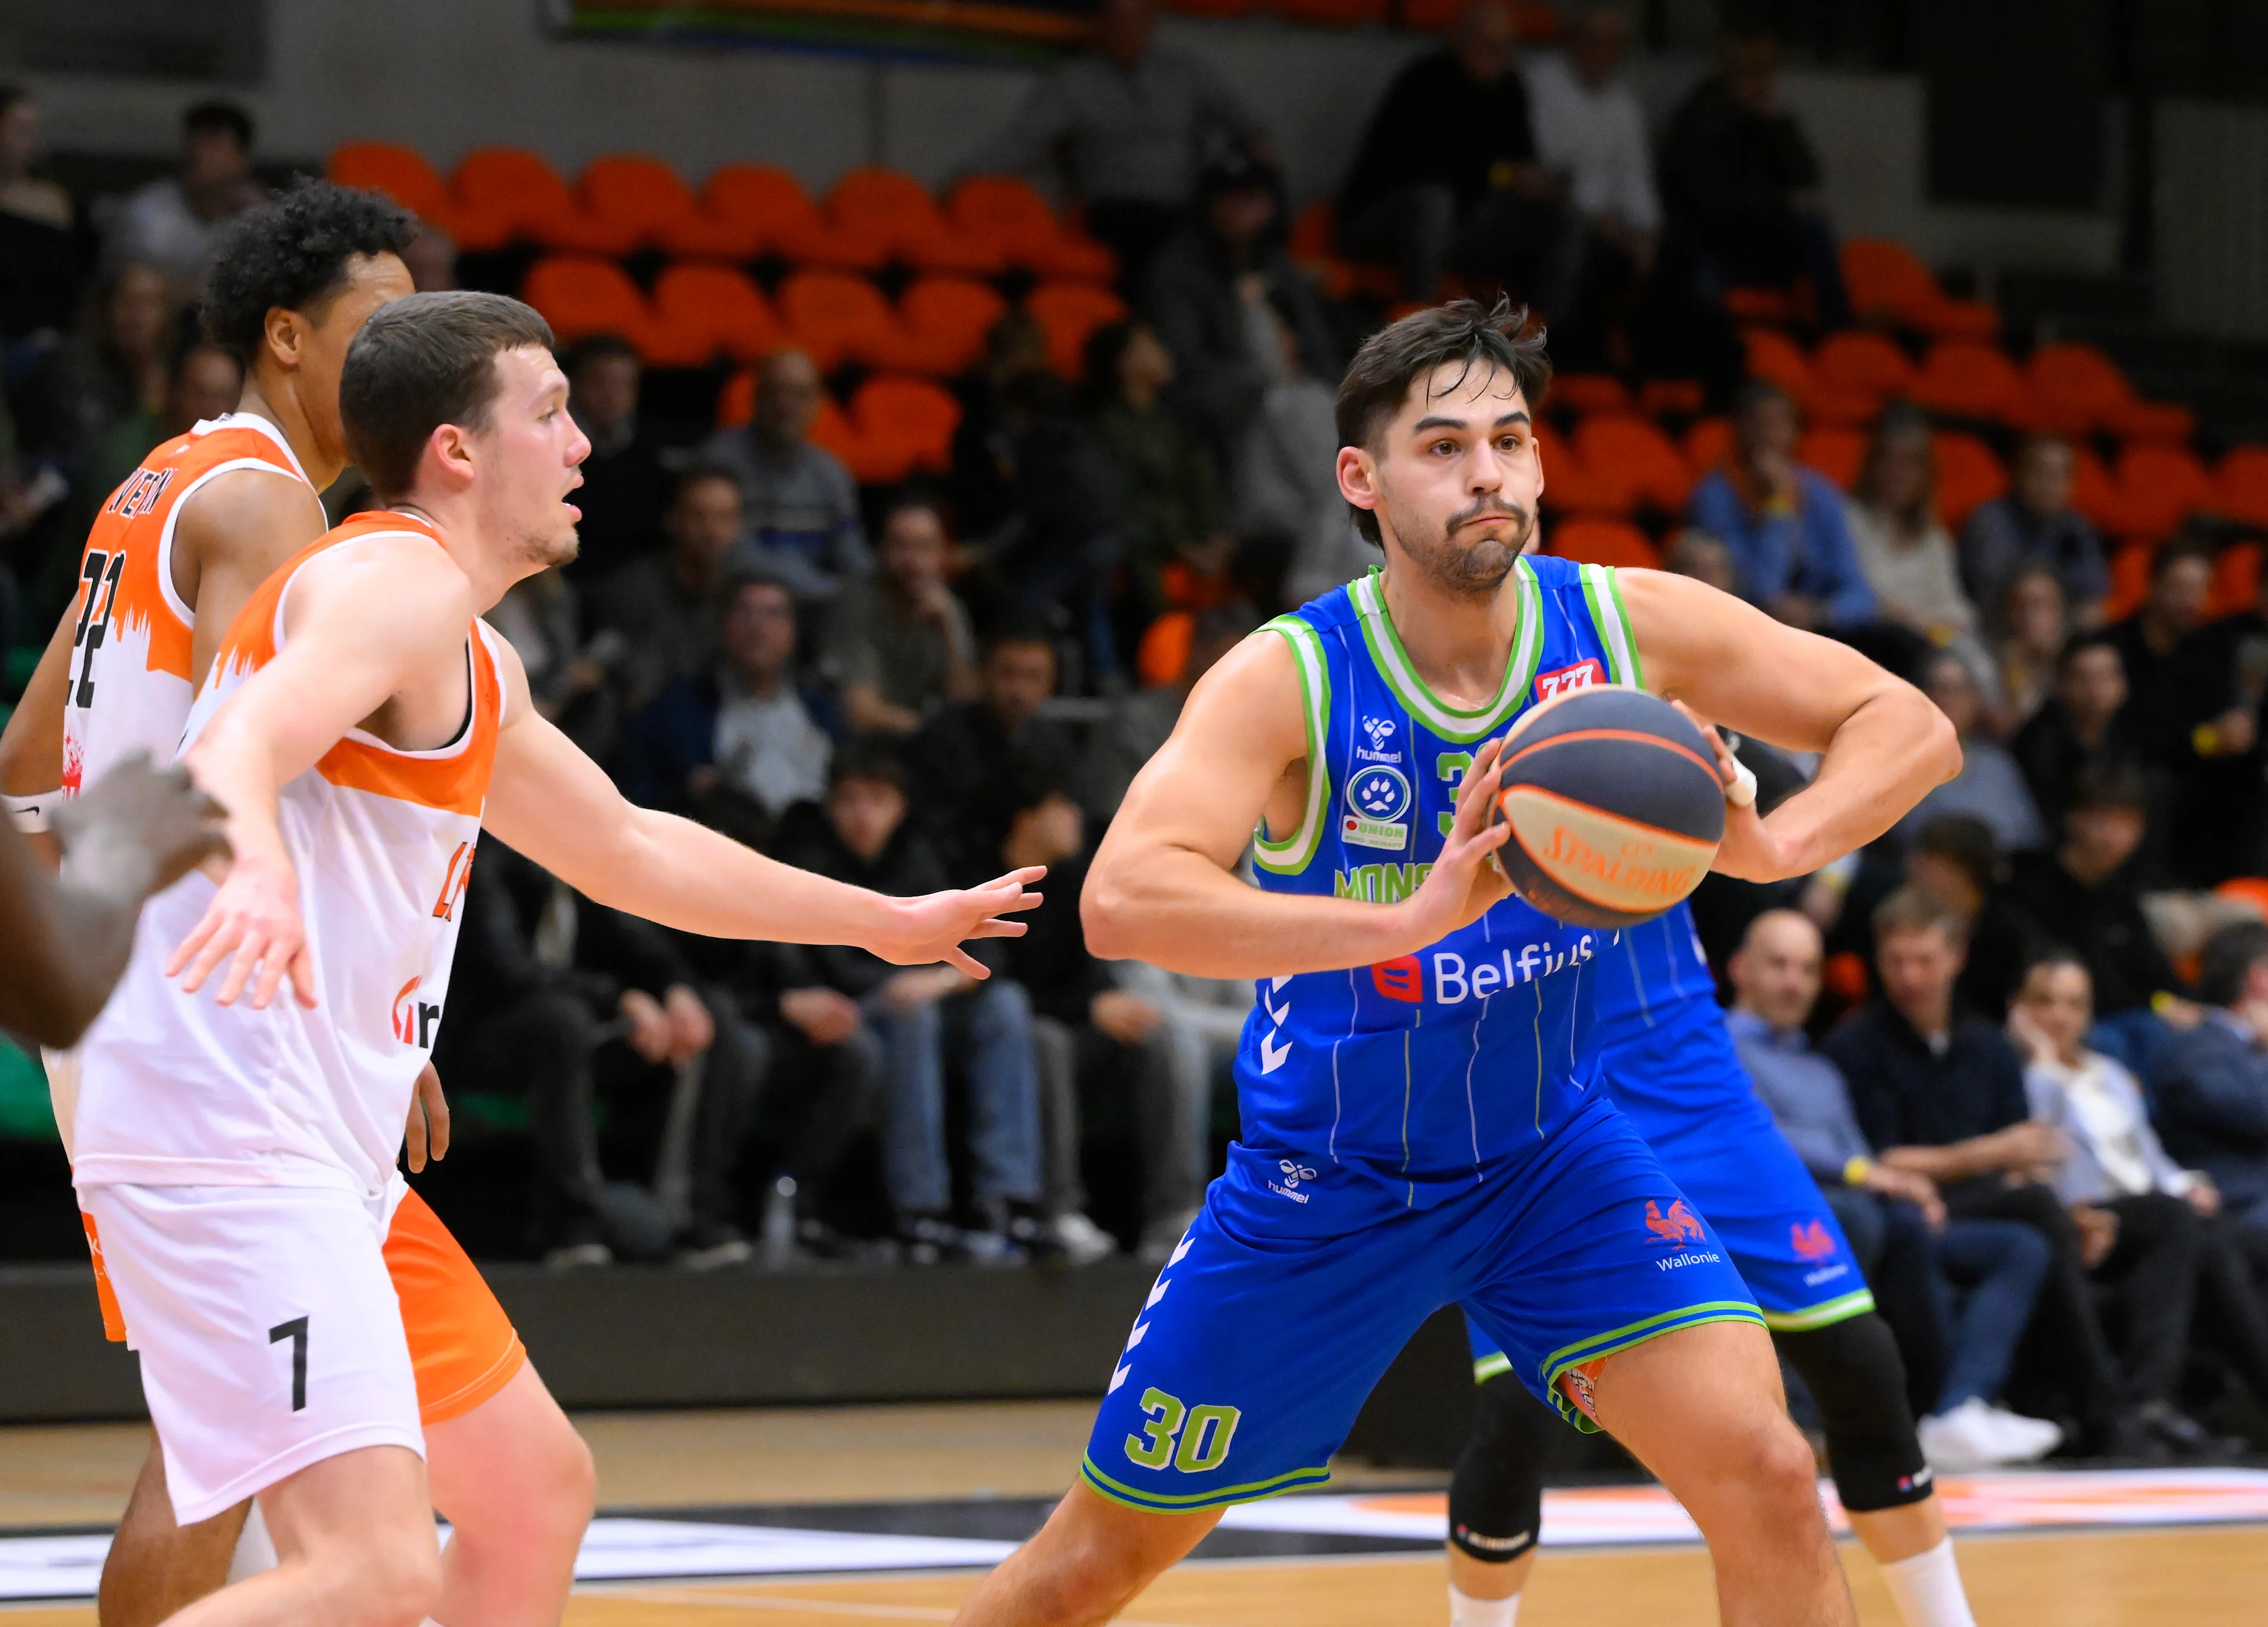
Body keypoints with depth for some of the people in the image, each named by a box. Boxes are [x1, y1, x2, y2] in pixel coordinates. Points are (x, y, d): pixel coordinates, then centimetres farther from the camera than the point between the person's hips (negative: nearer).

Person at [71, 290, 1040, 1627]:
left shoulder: (477, 668, 23)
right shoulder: (401, 582, -9)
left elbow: (628, 850, 37)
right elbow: (237, 748, -29)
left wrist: (887, 922, 46)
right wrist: (254, 867, -52)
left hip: (319, 1161, 11)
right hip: (232, 1145, -11)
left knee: (541, 1488, 20)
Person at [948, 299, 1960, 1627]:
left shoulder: (1627, 626, -13)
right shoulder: (1290, 680, -22)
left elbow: (1910, 727, -9)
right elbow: (1121, 903, -37)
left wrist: (1771, 848, -30)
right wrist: (1409, 916, -50)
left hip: (1551, 1154, 2)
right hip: (1324, 1184, -2)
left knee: (1767, 1476, -17)